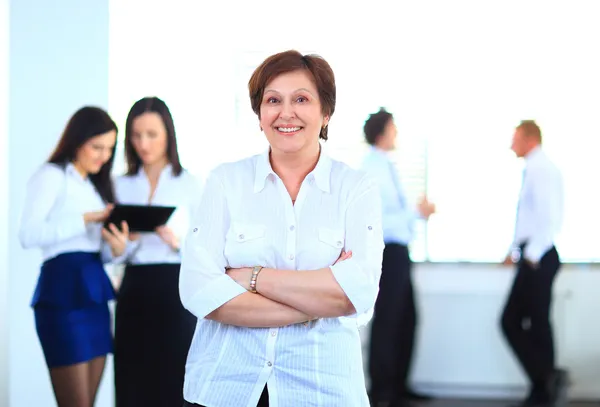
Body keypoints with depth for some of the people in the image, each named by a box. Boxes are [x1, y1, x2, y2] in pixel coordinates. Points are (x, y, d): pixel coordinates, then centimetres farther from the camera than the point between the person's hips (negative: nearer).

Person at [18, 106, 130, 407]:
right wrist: (85, 220, -18)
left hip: (95, 292, 8)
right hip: (64, 290, -8)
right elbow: (28, 235, -16)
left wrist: (117, 248, -4)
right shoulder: (51, 176, -2)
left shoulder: (94, 186, 21)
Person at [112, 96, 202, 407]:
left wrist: (177, 241, -19)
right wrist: (125, 240, -10)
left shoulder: (190, 184, 2)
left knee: (173, 381, -4)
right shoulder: (122, 185, 11)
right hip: (134, 291, 3)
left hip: (174, 291, -3)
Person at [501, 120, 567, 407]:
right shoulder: (534, 169, 15)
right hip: (532, 257, 9)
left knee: (512, 322, -7)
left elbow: (549, 217, -22)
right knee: (537, 325, 10)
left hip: (537, 259, -9)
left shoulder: (541, 170, -14)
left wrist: (532, 255, -20)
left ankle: (547, 376, -6)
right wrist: (516, 251, 15)